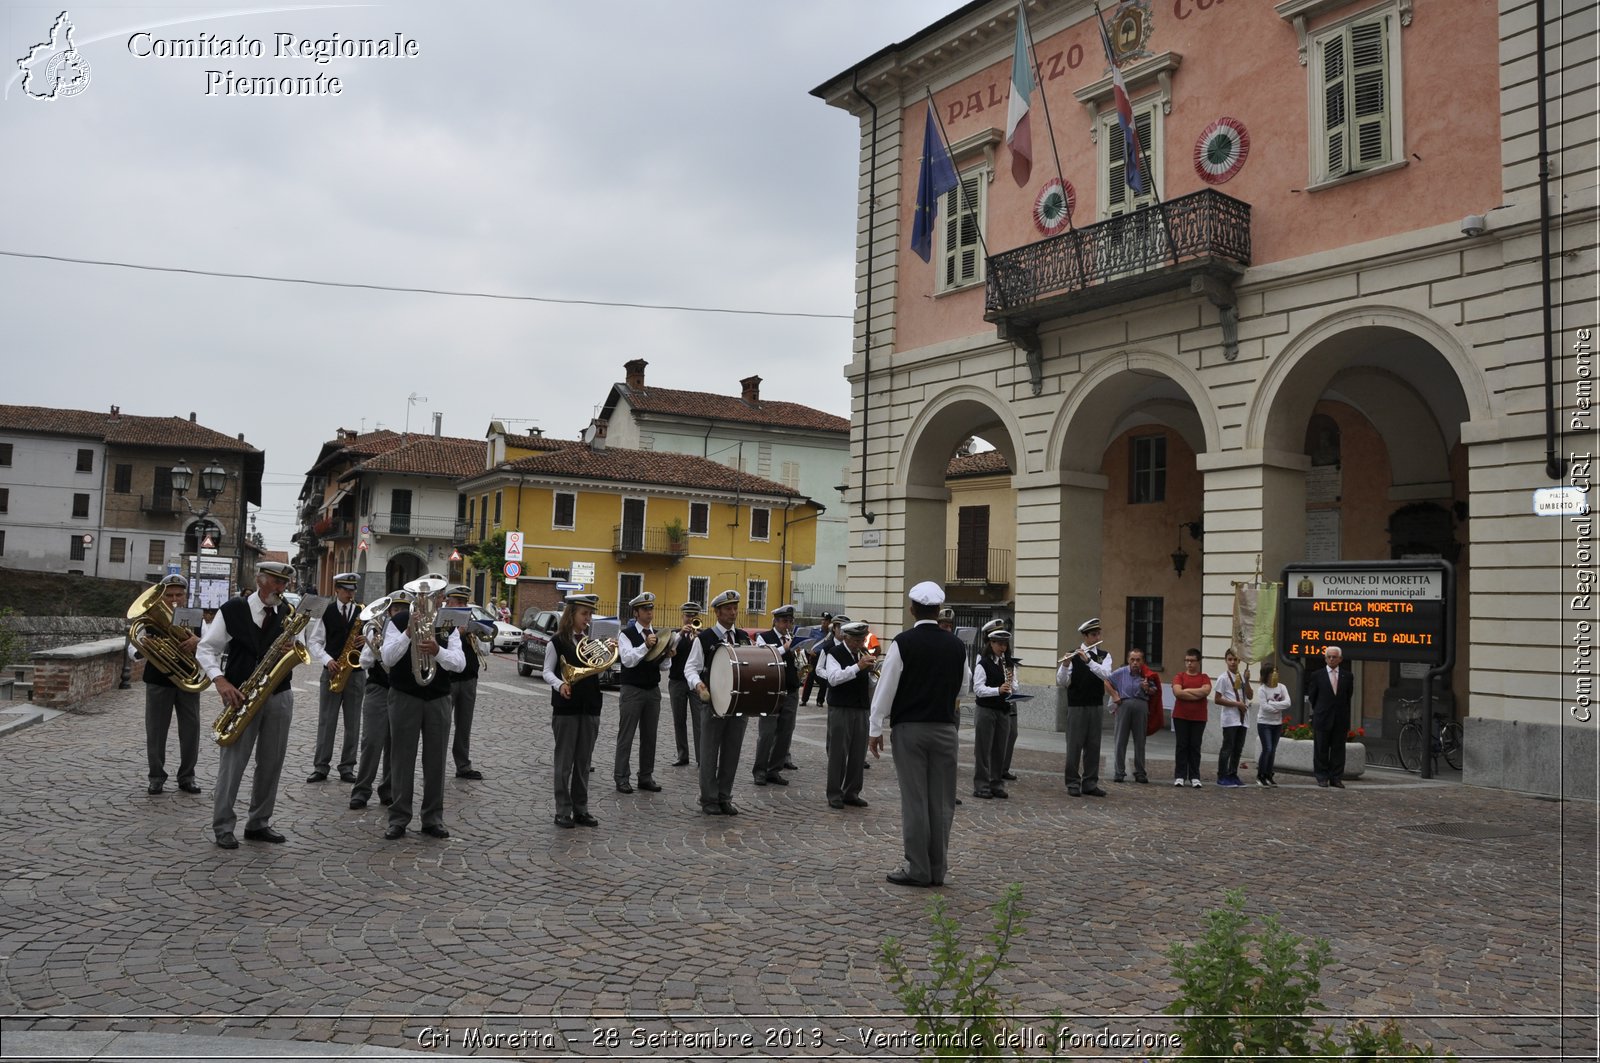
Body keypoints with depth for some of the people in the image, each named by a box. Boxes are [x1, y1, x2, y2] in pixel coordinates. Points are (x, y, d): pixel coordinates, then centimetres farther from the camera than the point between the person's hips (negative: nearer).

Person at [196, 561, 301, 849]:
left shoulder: (288, 614, 6)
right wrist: (220, 681, -16)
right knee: (233, 762, -3)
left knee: (271, 763, 8)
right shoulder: (232, 610, -4)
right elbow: (205, 649, -1)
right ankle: (223, 827, 8)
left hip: (280, 696, 4)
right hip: (242, 696, -4)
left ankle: (258, 823, 19)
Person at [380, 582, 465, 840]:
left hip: (438, 699, 2)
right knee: (402, 758, 2)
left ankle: (433, 818, 15)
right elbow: (388, 659, -12)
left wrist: (437, 650, -25)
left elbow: (459, 663, -6)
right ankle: (399, 818, 11)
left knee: (435, 760, 6)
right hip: (404, 697, -2)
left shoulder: (448, 624, 3)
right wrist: (408, 633, -24)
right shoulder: (399, 621, -1)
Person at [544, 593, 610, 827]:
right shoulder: (558, 641, -4)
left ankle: (581, 810, 16)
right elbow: (547, 671, -4)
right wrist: (560, 684, -23)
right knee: (564, 760, 1)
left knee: (583, 761, 9)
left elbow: (597, 672, 11)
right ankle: (563, 811, 8)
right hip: (566, 707, -4)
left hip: (590, 707, 4)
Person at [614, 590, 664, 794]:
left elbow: (663, 666, 9)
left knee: (649, 736, 9)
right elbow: (628, 661, -19)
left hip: (653, 690, 5)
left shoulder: (657, 635, 10)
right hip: (632, 690, -5)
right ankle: (621, 778, 5)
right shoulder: (627, 634, -5)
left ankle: (646, 777, 18)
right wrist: (646, 646, -30)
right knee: (626, 736, -1)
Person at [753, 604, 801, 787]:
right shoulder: (764, 637, 0)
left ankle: (774, 770, 15)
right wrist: (784, 649, -16)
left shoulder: (794, 640, 14)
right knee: (766, 733, -4)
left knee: (785, 734, 6)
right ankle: (760, 771, 5)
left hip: (791, 693, 5)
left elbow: (799, 665, 14)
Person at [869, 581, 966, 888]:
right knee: (942, 801, 7)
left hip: (909, 729, -3)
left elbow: (886, 687, -8)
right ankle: (938, 869, 14)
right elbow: (961, 689, 14)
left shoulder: (903, 642, -9)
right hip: (945, 728, 3)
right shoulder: (956, 645, 3)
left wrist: (875, 729, -1)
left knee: (914, 799, 1)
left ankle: (918, 869, 6)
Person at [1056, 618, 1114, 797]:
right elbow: (1061, 682, -11)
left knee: (1093, 746, 7)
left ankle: (1090, 784, 14)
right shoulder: (1073, 655, -3)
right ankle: (1073, 784, 8)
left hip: (1096, 707, 3)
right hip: (1076, 707, -3)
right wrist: (1065, 665, -29)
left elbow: (1106, 675, -14)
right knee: (1075, 745, 0)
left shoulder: (1104, 656, 6)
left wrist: (1088, 660, -25)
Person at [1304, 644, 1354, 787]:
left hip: (1341, 719, 1)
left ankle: (1336, 778, 9)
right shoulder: (1317, 675, 1)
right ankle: (1322, 777, 10)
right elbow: (1312, 697, 6)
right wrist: (1319, 712, 8)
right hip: (1322, 718, -1)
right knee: (1321, 750, 3)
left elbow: (1349, 697, 9)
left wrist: (1346, 717, 9)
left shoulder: (1347, 676, 5)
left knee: (1338, 750, 4)